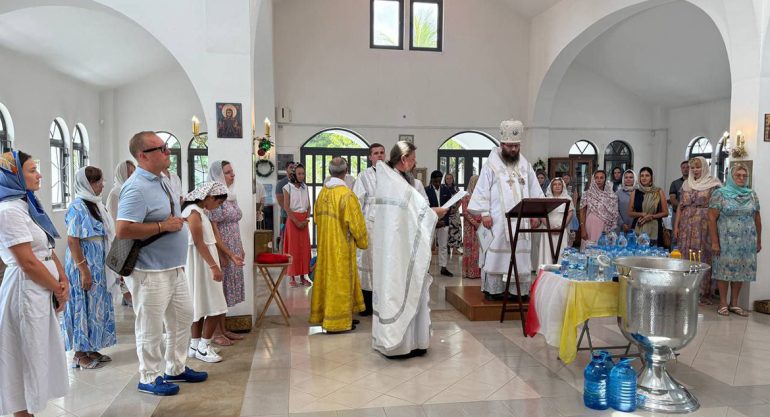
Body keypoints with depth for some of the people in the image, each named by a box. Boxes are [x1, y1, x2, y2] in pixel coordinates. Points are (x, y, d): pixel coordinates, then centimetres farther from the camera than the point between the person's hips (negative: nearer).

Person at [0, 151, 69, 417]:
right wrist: (58, 290, -9)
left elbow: (48, 250, 13)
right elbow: (27, 262, -19)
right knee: (28, 357, 1)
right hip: (26, 291, -9)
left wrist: (63, 281, 0)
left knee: (38, 355, 16)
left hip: (42, 290, 9)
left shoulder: (26, 205, 13)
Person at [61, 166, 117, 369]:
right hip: (85, 265, -8)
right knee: (84, 307, 0)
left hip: (98, 264, 8)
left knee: (96, 306, 13)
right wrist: (83, 270, -21)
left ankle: (91, 348, 23)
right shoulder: (78, 207, -15)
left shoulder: (95, 204, 10)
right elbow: (72, 240, -19)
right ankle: (80, 354, 11)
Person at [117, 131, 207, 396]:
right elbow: (122, 231, -28)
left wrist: (177, 217, 10)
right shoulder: (136, 188, -20)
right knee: (151, 327, 4)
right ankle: (150, 378, 22)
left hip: (175, 267, 10)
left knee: (183, 317, 19)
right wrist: (163, 226, -23)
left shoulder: (162, 181, 10)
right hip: (151, 272, -10)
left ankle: (176, 369, 34)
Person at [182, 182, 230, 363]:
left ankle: (195, 346, 21)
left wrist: (216, 260, 17)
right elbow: (199, 242, -22)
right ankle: (203, 347, 2)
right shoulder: (194, 212, -16)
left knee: (201, 306, 14)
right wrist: (214, 266, -25)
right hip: (200, 265, -10)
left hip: (203, 264, 10)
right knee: (215, 308, -7)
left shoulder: (199, 211, 14)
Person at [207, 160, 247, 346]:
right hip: (222, 251, -8)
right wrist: (228, 254, -19)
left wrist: (241, 249, 13)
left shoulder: (232, 196, 11)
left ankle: (223, 329, 22)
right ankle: (216, 333, 11)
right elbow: (213, 229, -18)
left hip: (233, 251, 8)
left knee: (226, 289, 13)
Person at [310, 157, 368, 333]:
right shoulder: (346, 194, -18)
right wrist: (362, 242, 0)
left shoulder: (322, 192, 2)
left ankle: (324, 314, 25)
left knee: (328, 276, 15)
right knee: (340, 279, 1)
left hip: (324, 244, 7)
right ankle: (337, 321, 7)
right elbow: (356, 222, -15)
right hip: (341, 245, -7)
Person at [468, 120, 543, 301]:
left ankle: (519, 289, 11)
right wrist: (484, 213, -12)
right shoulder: (491, 165, -2)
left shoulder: (525, 165, 12)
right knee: (496, 253, -2)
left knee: (521, 254, 5)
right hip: (498, 219, -4)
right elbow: (482, 190, -5)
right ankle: (492, 289, 5)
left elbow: (534, 191, 12)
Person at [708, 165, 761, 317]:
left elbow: (757, 219, 13)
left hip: (747, 241, 4)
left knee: (741, 270, 7)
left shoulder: (752, 195, 9)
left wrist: (758, 241, 11)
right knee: (725, 270, 1)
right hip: (726, 240, -4)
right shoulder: (720, 194, -4)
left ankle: (734, 303, 19)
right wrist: (714, 242, -12)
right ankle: (723, 303, 11)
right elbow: (712, 218, -8)